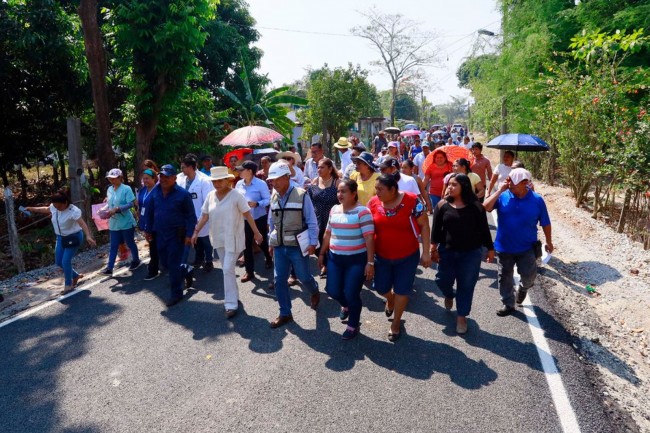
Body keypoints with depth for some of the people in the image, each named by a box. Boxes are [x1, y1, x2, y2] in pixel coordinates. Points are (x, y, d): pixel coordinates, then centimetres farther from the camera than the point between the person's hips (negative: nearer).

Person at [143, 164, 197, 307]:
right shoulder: (155, 191, -1)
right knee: (164, 262, 15)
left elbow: (191, 216, -11)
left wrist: (189, 235, -15)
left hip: (177, 234, -5)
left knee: (173, 264, -2)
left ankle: (176, 294, 13)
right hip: (160, 234, 6)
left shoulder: (183, 194, -14)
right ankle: (185, 273, 41)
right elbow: (149, 211, 9)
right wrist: (148, 229, 9)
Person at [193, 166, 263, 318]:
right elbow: (204, 215, 8)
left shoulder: (236, 195, -13)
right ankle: (234, 296, 32)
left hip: (232, 239, -6)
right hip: (218, 238, 6)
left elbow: (248, 215, -11)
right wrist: (196, 232, 4)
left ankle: (231, 304, -3)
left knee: (228, 269, -10)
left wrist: (256, 232, -10)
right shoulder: (210, 196, 2)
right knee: (227, 269, 15)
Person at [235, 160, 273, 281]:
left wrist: (257, 204, -29)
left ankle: (269, 259, 44)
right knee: (246, 245, 4)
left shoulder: (261, 184, -13)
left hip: (259, 218, -4)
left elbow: (268, 199, -15)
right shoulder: (239, 184, 1)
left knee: (262, 242, 14)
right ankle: (249, 271, 14)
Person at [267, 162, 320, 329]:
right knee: (279, 280, 6)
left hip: (297, 245, -4)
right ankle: (285, 314, 20)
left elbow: (312, 222, -10)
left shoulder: (301, 195, -14)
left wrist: (313, 243, -13)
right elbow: (271, 222, 12)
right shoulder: (273, 197, 2)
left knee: (303, 276, 7)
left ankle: (315, 291, 42)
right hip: (279, 246, 5)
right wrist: (271, 242, 13)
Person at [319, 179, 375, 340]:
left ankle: (353, 325, 24)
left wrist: (370, 262, -17)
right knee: (333, 291, 6)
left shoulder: (362, 211, -13)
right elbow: (328, 233, 17)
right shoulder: (334, 210, 8)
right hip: (335, 258, 6)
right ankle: (346, 305, 42)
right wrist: (322, 253, 19)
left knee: (351, 294, -2)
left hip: (356, 259, -6)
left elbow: (369, 238, -15)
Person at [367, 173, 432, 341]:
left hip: (407, 256, -3)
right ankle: (390, 299, 50)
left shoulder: (412, 201, -18)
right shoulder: (373, 203, -8)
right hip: (381, 256, 3)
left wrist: (426, 252, -12)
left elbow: (424, 225, -10)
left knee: (402, 290, 9)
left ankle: (396, 322, 32)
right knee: (381, 288, 13)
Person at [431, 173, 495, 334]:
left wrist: (490, 249, 3)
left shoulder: (475, 206, -6)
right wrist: (433, 248, -5)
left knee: (466, 285, 7)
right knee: (443, 280, 9)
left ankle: (462, 316, 24)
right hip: (447, 251, 2)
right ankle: (449, 295, 46)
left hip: (471, 253, -1)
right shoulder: (443, 205, -3)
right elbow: (436, 228, -1)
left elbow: (484, 229, 0)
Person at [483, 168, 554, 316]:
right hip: (504, 247, 1)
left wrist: (548, 241, 8)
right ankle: (508, 304, 29)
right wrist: (499, 190, -25)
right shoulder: (503, 196, -10)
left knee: (529, 275, 2)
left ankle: (523, 287, 38)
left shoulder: (537, 200, -10)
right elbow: (486, 208, -24)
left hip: (527, 247, -1)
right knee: (505, 277, 10)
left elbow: (545, 223, 1)